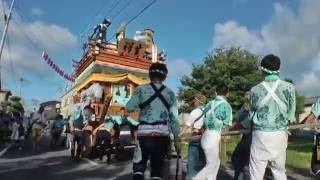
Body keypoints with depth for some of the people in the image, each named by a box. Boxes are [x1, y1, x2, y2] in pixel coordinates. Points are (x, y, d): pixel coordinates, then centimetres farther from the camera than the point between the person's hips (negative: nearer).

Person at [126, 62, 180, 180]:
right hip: (163, 133, 2)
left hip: (145, 132, -1)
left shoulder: (141, 89, 2)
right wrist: (176, 139, 11)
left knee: (139, 165, 16)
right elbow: (174, 118, 4)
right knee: (158, 166, 14)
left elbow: (129, 108, 0)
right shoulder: (170, 93, 7)